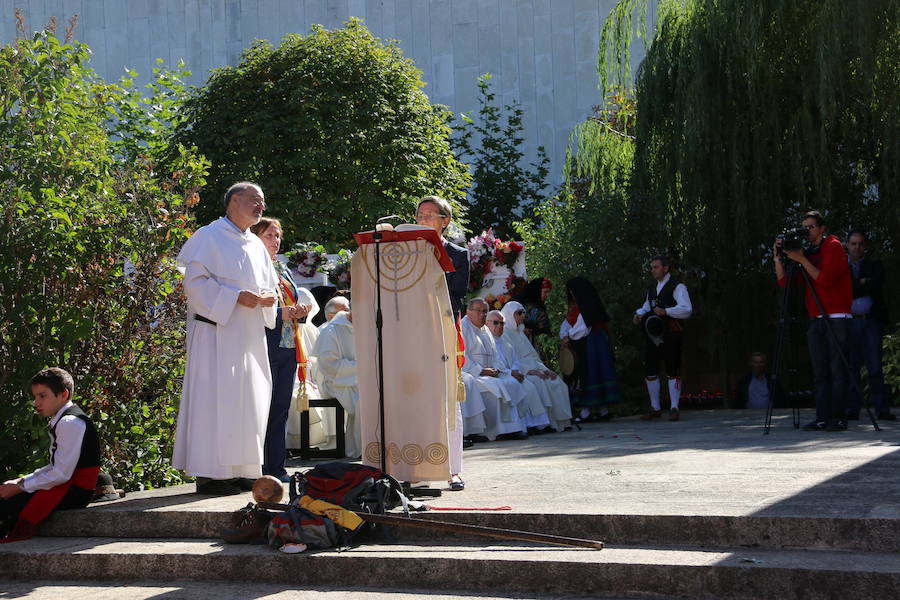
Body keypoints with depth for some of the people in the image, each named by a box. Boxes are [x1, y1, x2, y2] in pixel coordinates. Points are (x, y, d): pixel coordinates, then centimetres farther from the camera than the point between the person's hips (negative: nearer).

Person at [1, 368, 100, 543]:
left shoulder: (70, 423, -17)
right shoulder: (62, 421, 15)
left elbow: (61, 474, -21)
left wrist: (20, 487, -13)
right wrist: (21, 481, 8)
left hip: (74, 492, -10)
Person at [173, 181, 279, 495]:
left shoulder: (256, 245, 20)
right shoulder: (209, 236, -3)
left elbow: (270, 286, 26)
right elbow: (195, 281, -12)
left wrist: (267, 298, 1)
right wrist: (236, 297, -18)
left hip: (250, 336, 8)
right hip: (218, 333, -8)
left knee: (249, 401, 6)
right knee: (216, 399, -10)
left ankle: (242, 470, 12)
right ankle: (210, 473, -8)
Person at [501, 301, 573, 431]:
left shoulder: (520, 332, 24)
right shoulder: (504, 333, -4)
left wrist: (545, 369, 4)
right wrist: (529, 370, -22)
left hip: (532, 369, 8)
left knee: (556, 380, -14)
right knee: (539, 381, -33)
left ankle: (562, 421, -20)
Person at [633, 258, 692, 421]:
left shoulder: (677, 286, -6)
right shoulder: (653, 288, 19)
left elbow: (687, 309, -16)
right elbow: (647, 307, 27)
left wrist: (666, 311, -25)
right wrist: (639, 314, 4)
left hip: (671, 336, -7)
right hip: (653, 335, 7)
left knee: (672, 372, -6)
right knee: (649, 371, 5)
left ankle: (674, 409, -1)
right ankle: (655, 408, 16)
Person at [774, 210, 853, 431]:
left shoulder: (833, 247, -2)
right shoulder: (807, 252, 16)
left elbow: (825, 279, -16)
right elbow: (784, 281, 10)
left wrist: (802, 260, -16)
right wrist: (778, 257, -2)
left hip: (837, 318, -6)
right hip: (815, 319, 6)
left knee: (837, 370, -8)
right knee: (820, 372, 2)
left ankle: (839, 418, -7)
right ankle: (822, 418, 0)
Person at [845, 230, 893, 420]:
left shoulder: (875, 265, 12)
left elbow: (875, 287, -6)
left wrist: (854, 290, -5)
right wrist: (862, 285, -6)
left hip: (872, 320, -1)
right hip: (850, 321, 1)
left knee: (875, 366, -6)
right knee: (851, 366, -3)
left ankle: (882, 409, -6)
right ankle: (851, 409, 0)